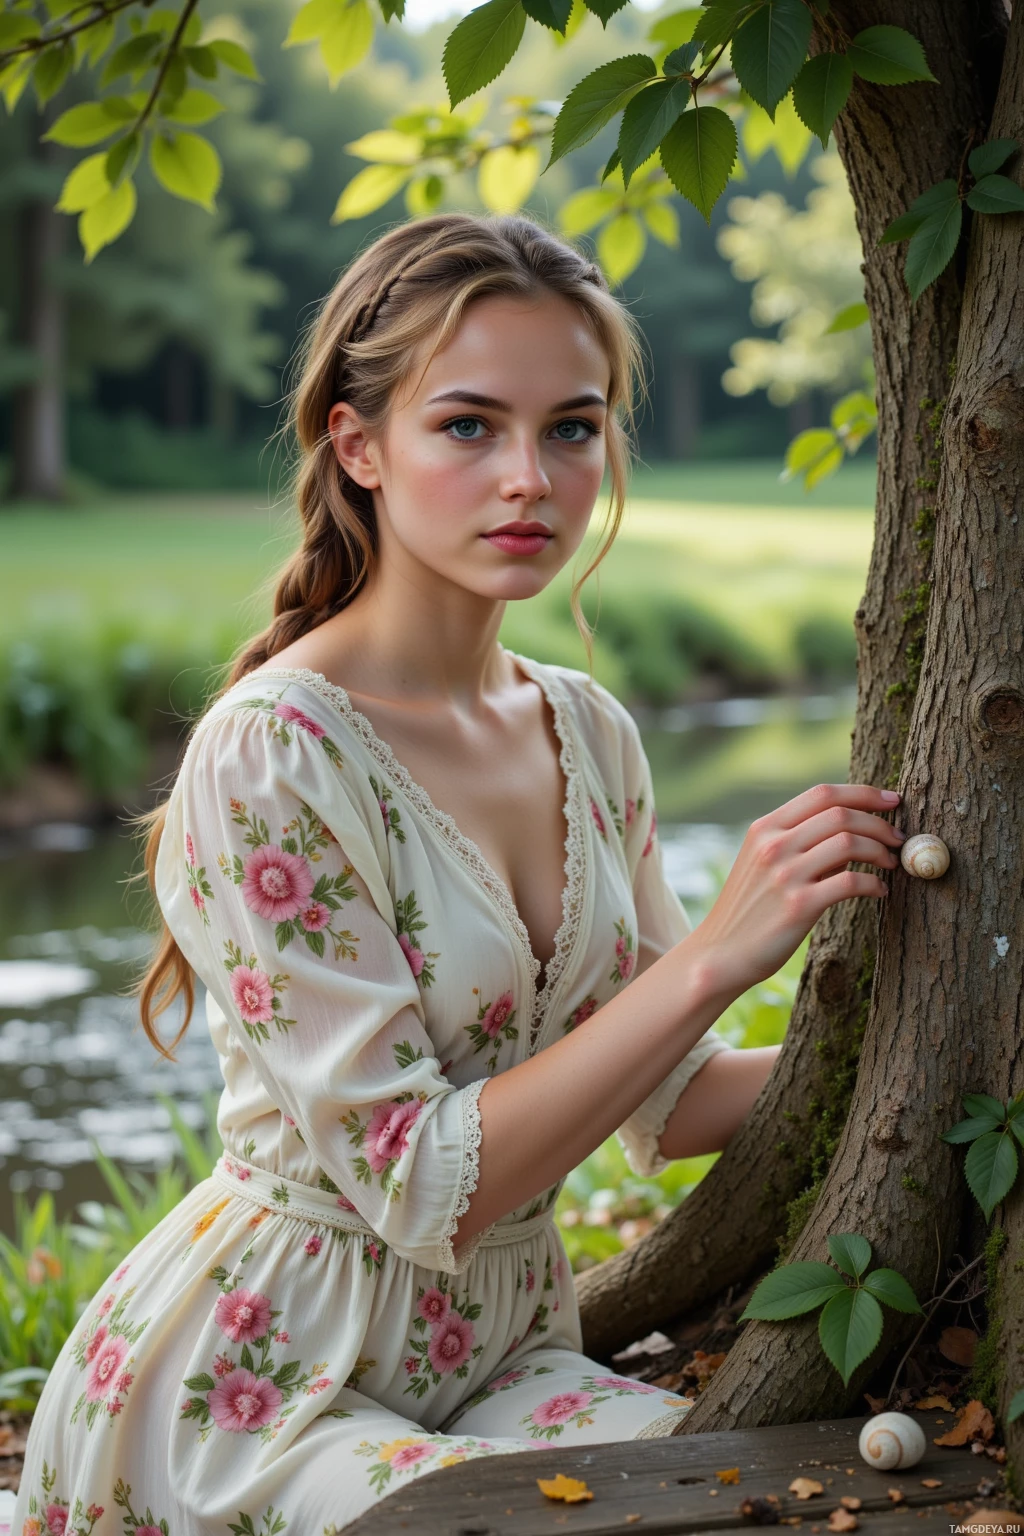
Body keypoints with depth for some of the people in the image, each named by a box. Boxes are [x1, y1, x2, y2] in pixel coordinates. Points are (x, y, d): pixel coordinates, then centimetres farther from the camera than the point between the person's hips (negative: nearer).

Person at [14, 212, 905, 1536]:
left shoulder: (589, 733, 4)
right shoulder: (269, 758, -18)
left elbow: (668, 1101, 12)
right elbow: (421, 1185, -20)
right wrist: (715, 955, -23)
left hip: (499, 1352, 6)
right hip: (258, 1385, -5)